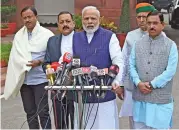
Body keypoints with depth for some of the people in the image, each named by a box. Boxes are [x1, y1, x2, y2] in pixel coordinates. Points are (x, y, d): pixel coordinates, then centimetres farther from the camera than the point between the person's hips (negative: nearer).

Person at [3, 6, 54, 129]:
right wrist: (25, 64, -13)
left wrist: (40, 62, -22)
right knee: (30, 112, 14)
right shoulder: (19, 35, 7)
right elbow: (15, 56, 3)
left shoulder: (47, 34, -5)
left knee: (42, 112, -2)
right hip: (23, 79, 4)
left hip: (39, 79, -4)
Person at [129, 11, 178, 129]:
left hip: (161, 98, -3)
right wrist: (138, 83, -11)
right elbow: (131, 65, 5)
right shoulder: (138, 44, 9)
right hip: (140, 97, 3)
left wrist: (152, 85, -13)